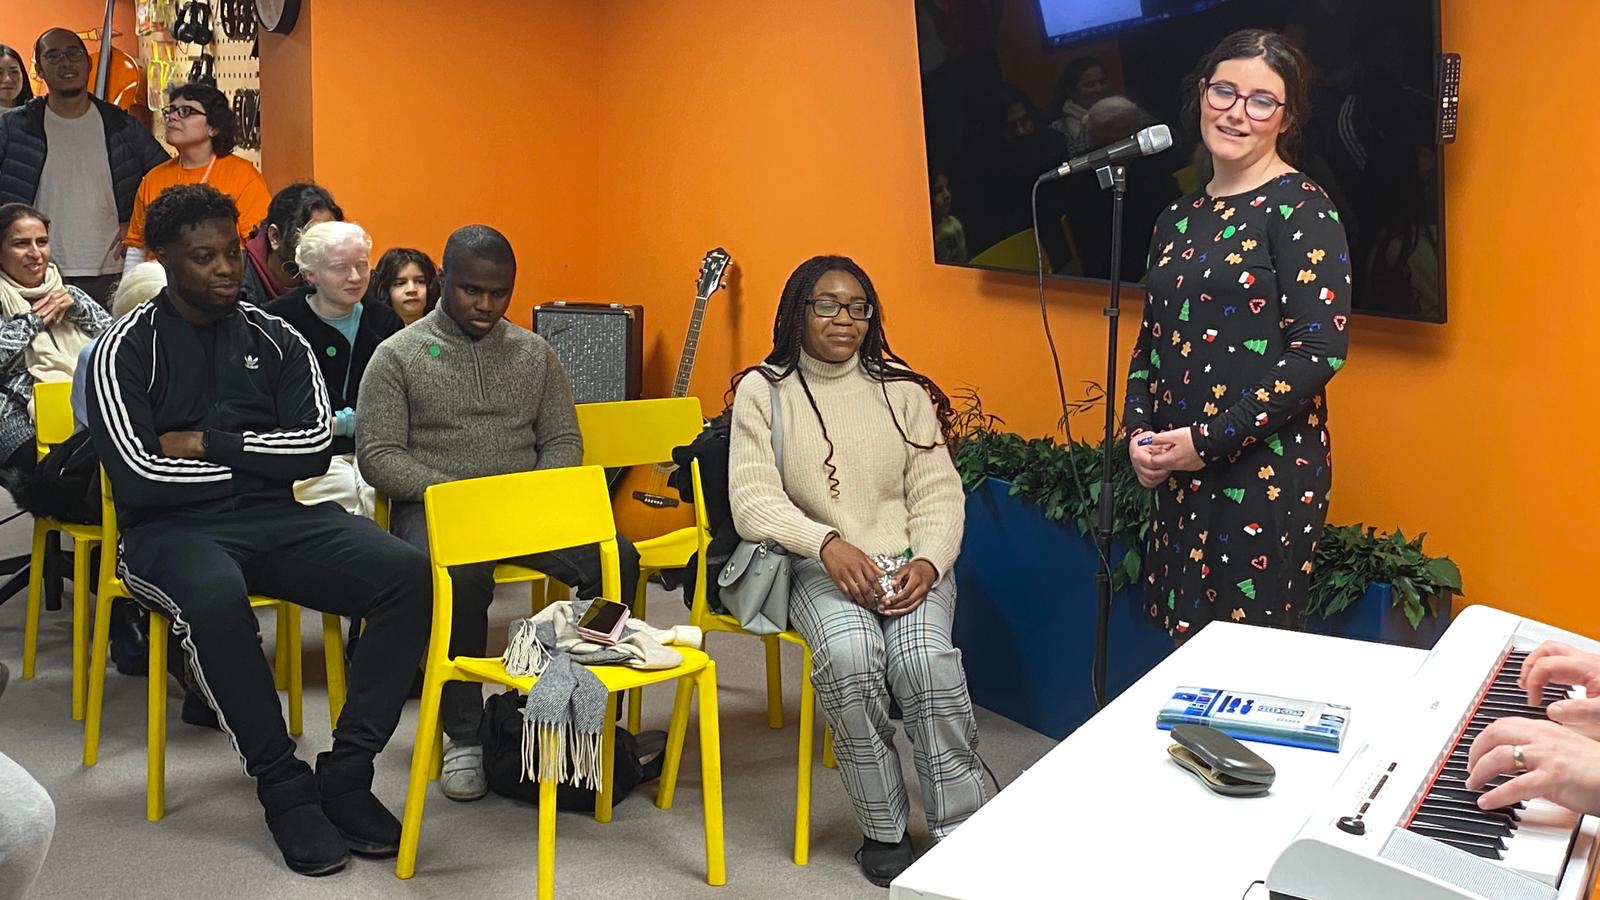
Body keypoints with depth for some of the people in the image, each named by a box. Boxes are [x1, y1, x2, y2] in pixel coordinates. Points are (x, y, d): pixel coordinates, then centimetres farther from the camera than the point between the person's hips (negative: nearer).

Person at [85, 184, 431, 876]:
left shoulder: (275, 339, 14)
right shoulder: (126, 350, 3)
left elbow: (316, 444, 2)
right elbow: (138, 477, -10)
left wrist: (206, 443, -6)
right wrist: (256, 458, -2)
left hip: (280, 518, 4)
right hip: (173, 530, -4)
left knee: (409, 575, -23)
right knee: (214, 597, -41)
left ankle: (345, 776, -18)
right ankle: (285, 790, -24)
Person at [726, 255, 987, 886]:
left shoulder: (903, 391, 11)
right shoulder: (763, 391, 6)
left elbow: (939, 494, 6)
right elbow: (754, 501, -5)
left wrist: (928, 562, -14)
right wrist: (829, 544, -22)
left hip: (910, 562, 2)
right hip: (817, 568, -1)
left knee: (926, 658, -30)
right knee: (849, 654, -33)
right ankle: (883, 830, -16)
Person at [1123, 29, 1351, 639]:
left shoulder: (1301, 209, -8)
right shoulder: (1179, 218, 12)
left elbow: (1319, 350, -16)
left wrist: (1208, 441, -17)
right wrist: (1139, 432, 1)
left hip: (1267, 473, -6)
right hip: (1176, 473, 7)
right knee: (1185, 650, 12)